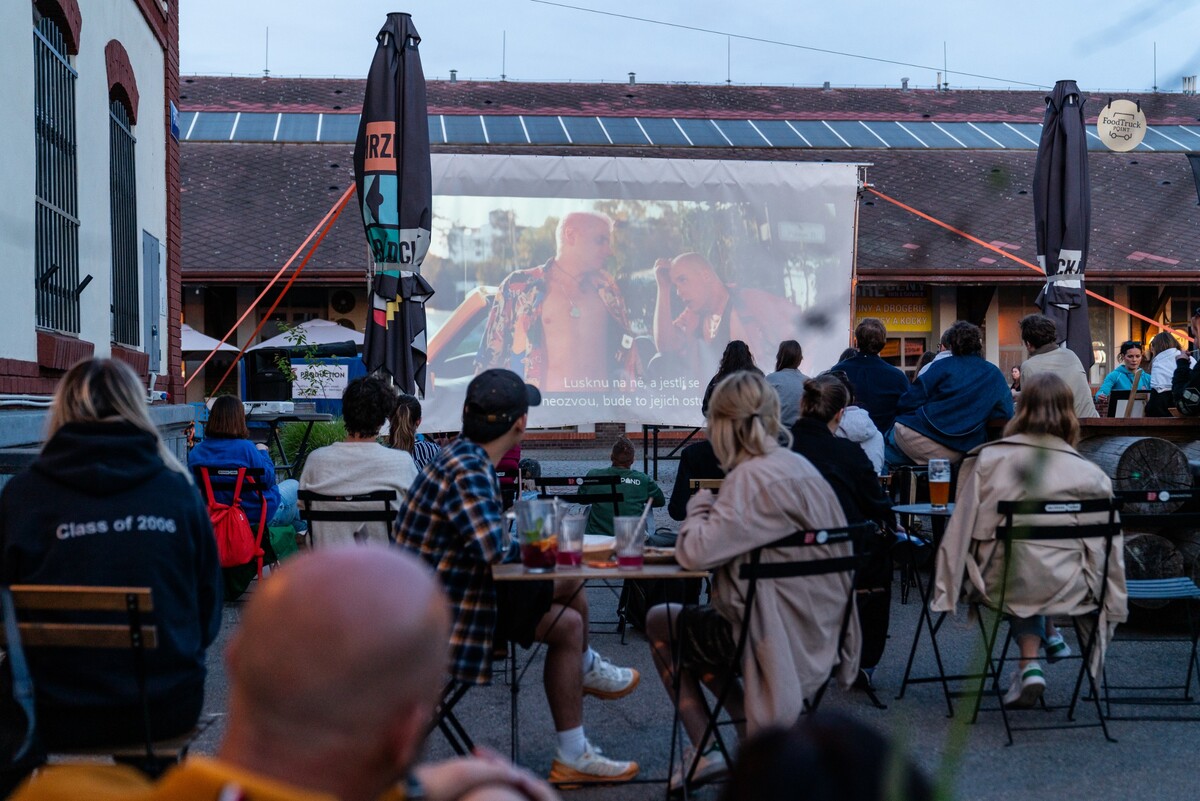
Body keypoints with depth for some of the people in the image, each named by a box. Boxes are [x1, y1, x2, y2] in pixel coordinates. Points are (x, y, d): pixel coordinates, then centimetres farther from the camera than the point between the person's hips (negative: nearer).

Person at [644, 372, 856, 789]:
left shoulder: (753, 477, -21)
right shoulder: (799, 465, 7)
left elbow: (697, 552, -27)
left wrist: (700, 504, -9)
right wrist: (716, 508, 8)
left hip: (781, 640, -8)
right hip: (815, 636, 9)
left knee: (660, 622, 15)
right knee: (696, 620, 29)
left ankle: (704, 751, 14)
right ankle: (756, 735, 21)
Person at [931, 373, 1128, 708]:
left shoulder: (988, 460, -4)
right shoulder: (1089, 475, -4)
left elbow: (962, 529, -2)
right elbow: (1108, 548, 2)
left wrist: (947, 590, 6)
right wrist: (1113, 608, 15)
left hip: (1000, 585, -1)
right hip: (1065, 589, 1)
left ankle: (1029, 664, 18)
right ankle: (1048, 635, 34)